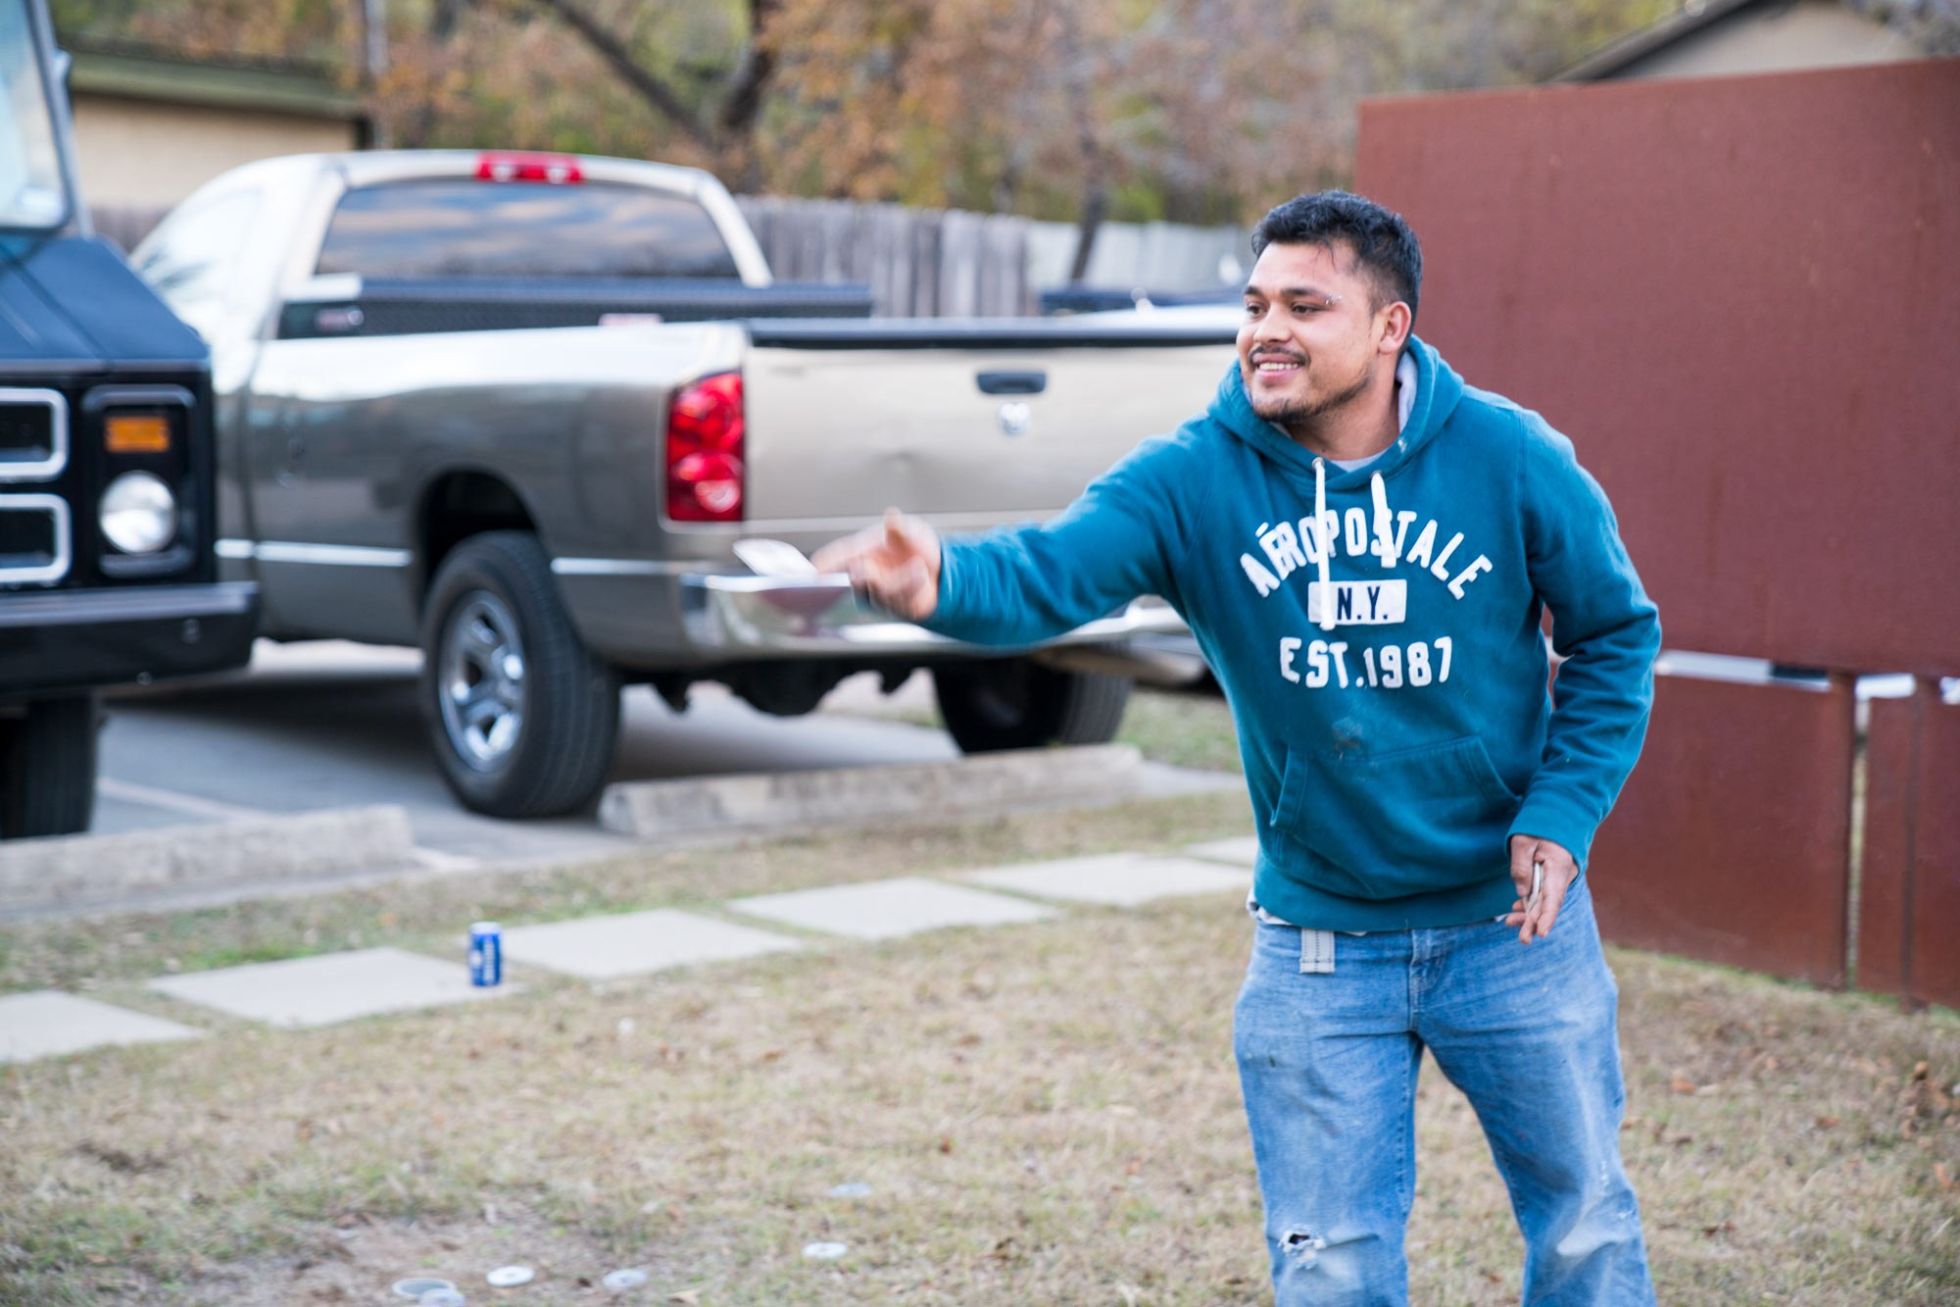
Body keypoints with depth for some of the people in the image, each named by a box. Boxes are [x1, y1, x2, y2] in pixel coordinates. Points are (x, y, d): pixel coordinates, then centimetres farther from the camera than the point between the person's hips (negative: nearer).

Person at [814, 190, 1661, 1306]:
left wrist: (1562, 813, -10)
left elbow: (1616, 632, 1)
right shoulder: (1193, 479, -12)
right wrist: (945, 581, -50)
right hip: (1318, 944, 0)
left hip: (1513, 922, 0)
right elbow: (1052, 572, -28)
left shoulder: (1510, 457, -11)